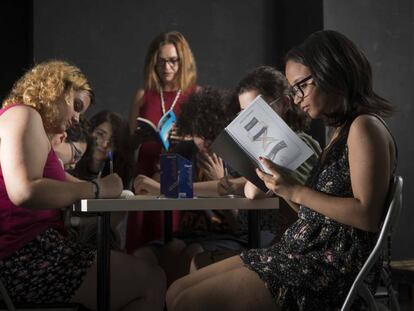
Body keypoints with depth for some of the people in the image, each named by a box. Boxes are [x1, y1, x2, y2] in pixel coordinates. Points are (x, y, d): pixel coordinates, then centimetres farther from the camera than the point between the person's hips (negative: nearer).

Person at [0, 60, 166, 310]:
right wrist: (98, 189, -14)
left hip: (31, 250, 11)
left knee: (142, 265, 8)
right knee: (153, 281, -13)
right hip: (25, 255, -11)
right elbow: (25, 191, -23)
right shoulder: (23, 115, -6)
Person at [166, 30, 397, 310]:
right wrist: (282, 185, 5)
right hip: (300, 252, 10)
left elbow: (367, 215, -20)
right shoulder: (342, 131, 18)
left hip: (331, 266, -10)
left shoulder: (365, 127, -10)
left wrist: (297, 192, -17)